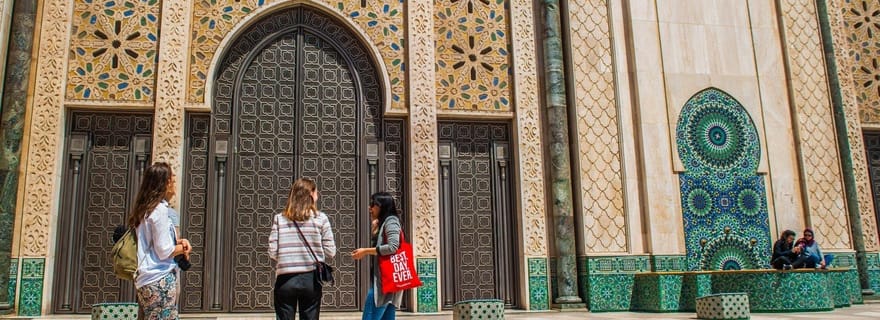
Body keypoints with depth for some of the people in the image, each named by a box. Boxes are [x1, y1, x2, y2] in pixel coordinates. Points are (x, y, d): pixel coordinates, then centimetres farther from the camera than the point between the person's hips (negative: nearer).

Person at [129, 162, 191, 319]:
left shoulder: (146, 209, 14)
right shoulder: (160, 209, -13)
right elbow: (164, 251, -16)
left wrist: (178, 241, 7)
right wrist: (183, 247, 1)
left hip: (148, 280, 9)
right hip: (160, 280, -9)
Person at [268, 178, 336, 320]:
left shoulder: (279, 219, 0)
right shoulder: (320, 218, -3)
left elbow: (273, 252, -3)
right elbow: (330, 252, -4)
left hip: (285, 279, 1)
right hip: (311, 279, 0)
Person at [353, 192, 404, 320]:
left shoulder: (391, 221, -7)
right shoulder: (382, 223, 21)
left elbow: (393, 247, -19)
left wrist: (366, 251, -14)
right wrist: (375, 228, 14)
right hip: (382, 279, 10)